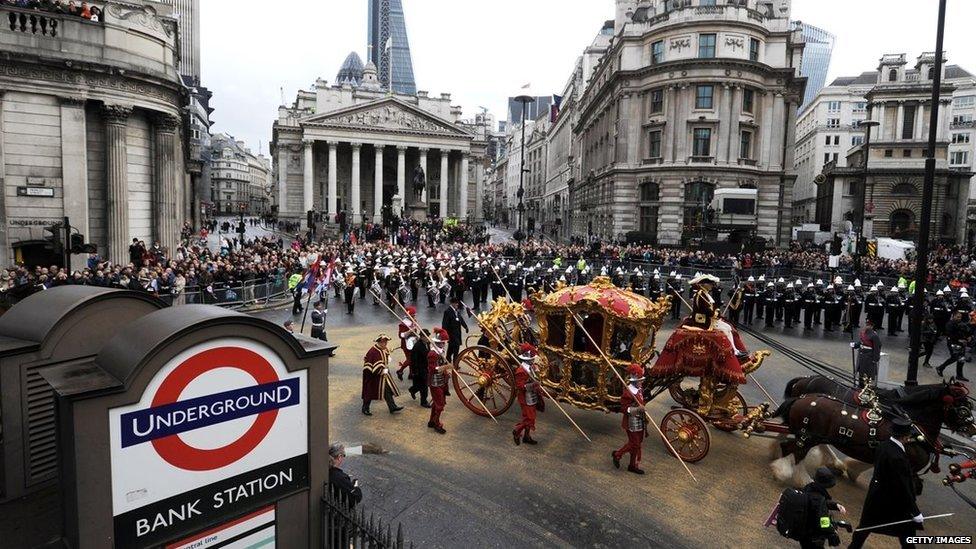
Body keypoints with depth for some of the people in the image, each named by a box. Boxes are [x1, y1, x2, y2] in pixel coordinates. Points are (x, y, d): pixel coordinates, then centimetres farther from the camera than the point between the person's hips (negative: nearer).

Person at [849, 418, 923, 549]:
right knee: (907, 531, 15)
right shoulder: (897, 458, -32)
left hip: (876, 496, 7)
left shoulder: (883, 445, -8)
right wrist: (915, 512, -16)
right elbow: (903, 488, -25)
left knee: (865, 526, 22)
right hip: (892, 502, -7)